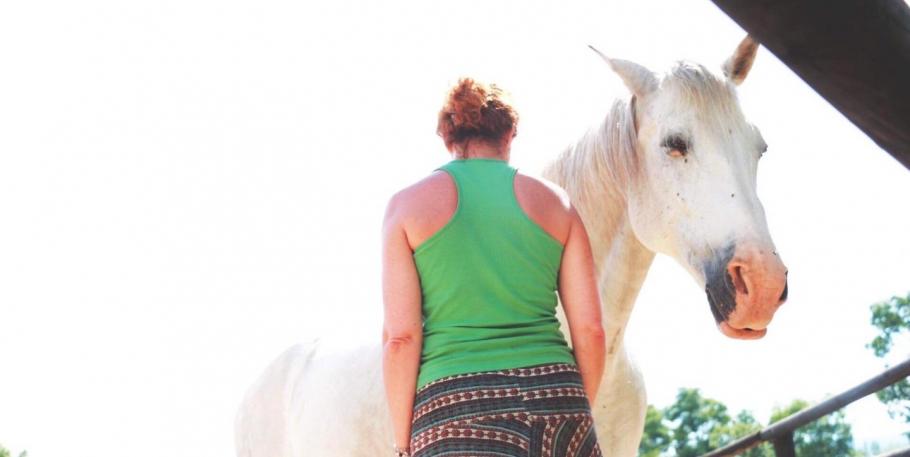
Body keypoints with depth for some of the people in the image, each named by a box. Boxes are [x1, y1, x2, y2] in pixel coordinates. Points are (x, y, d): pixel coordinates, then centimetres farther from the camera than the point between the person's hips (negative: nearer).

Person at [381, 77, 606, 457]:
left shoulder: (408, 203, 5)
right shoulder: (553, 199, 11)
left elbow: (400, 337, -3)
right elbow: (590, 330, 6)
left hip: (453, 409, -2)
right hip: (555, 399, 2)